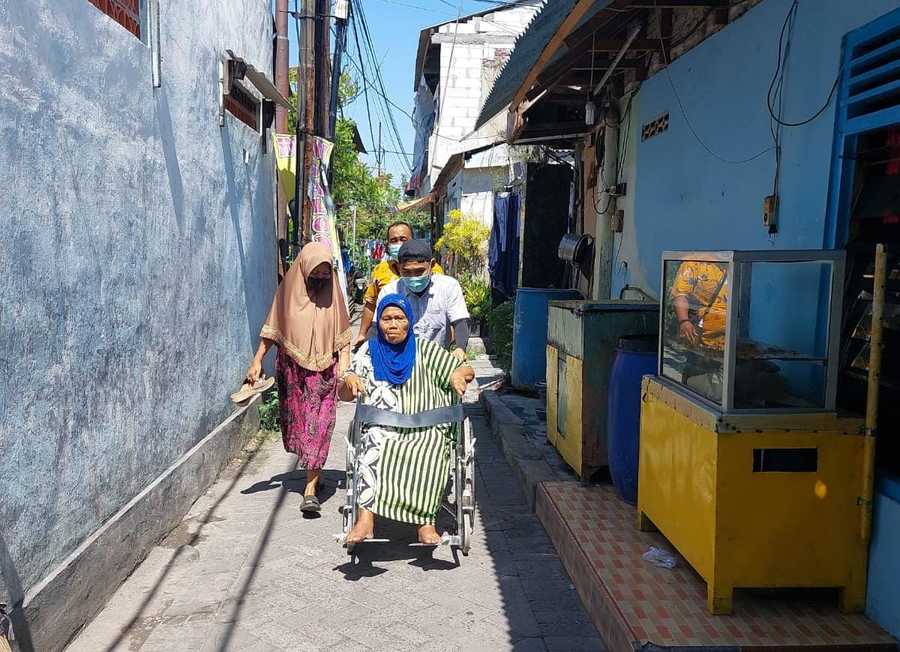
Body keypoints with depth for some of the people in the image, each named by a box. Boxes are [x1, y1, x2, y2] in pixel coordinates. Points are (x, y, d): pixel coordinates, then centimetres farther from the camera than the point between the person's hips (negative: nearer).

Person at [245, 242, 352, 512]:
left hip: (324, 371, -2)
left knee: (318, 428, -7)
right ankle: (313, 473, 35)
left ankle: (310, 490, -8)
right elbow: (271, 330, 5)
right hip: (292, 370, 2)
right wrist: (257, 360, -1)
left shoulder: (332, 292, -2)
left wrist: (344, 369, -8)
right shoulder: (288, 289, -2)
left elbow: (342, 336, 0)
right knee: (297, 423, 13)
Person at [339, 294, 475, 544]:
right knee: (375, 441, -34)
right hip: (383, 428, 1)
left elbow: (467, 370, 13)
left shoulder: (423, 348, 13)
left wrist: (458, 374, -11)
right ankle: (366, 517, -41)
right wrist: (349, 380, -11)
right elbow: (344, 396, 12)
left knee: (430, 448, -34)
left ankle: (426, 521, -36)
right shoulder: (369, 351, 15)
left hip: (426, 428, 0)